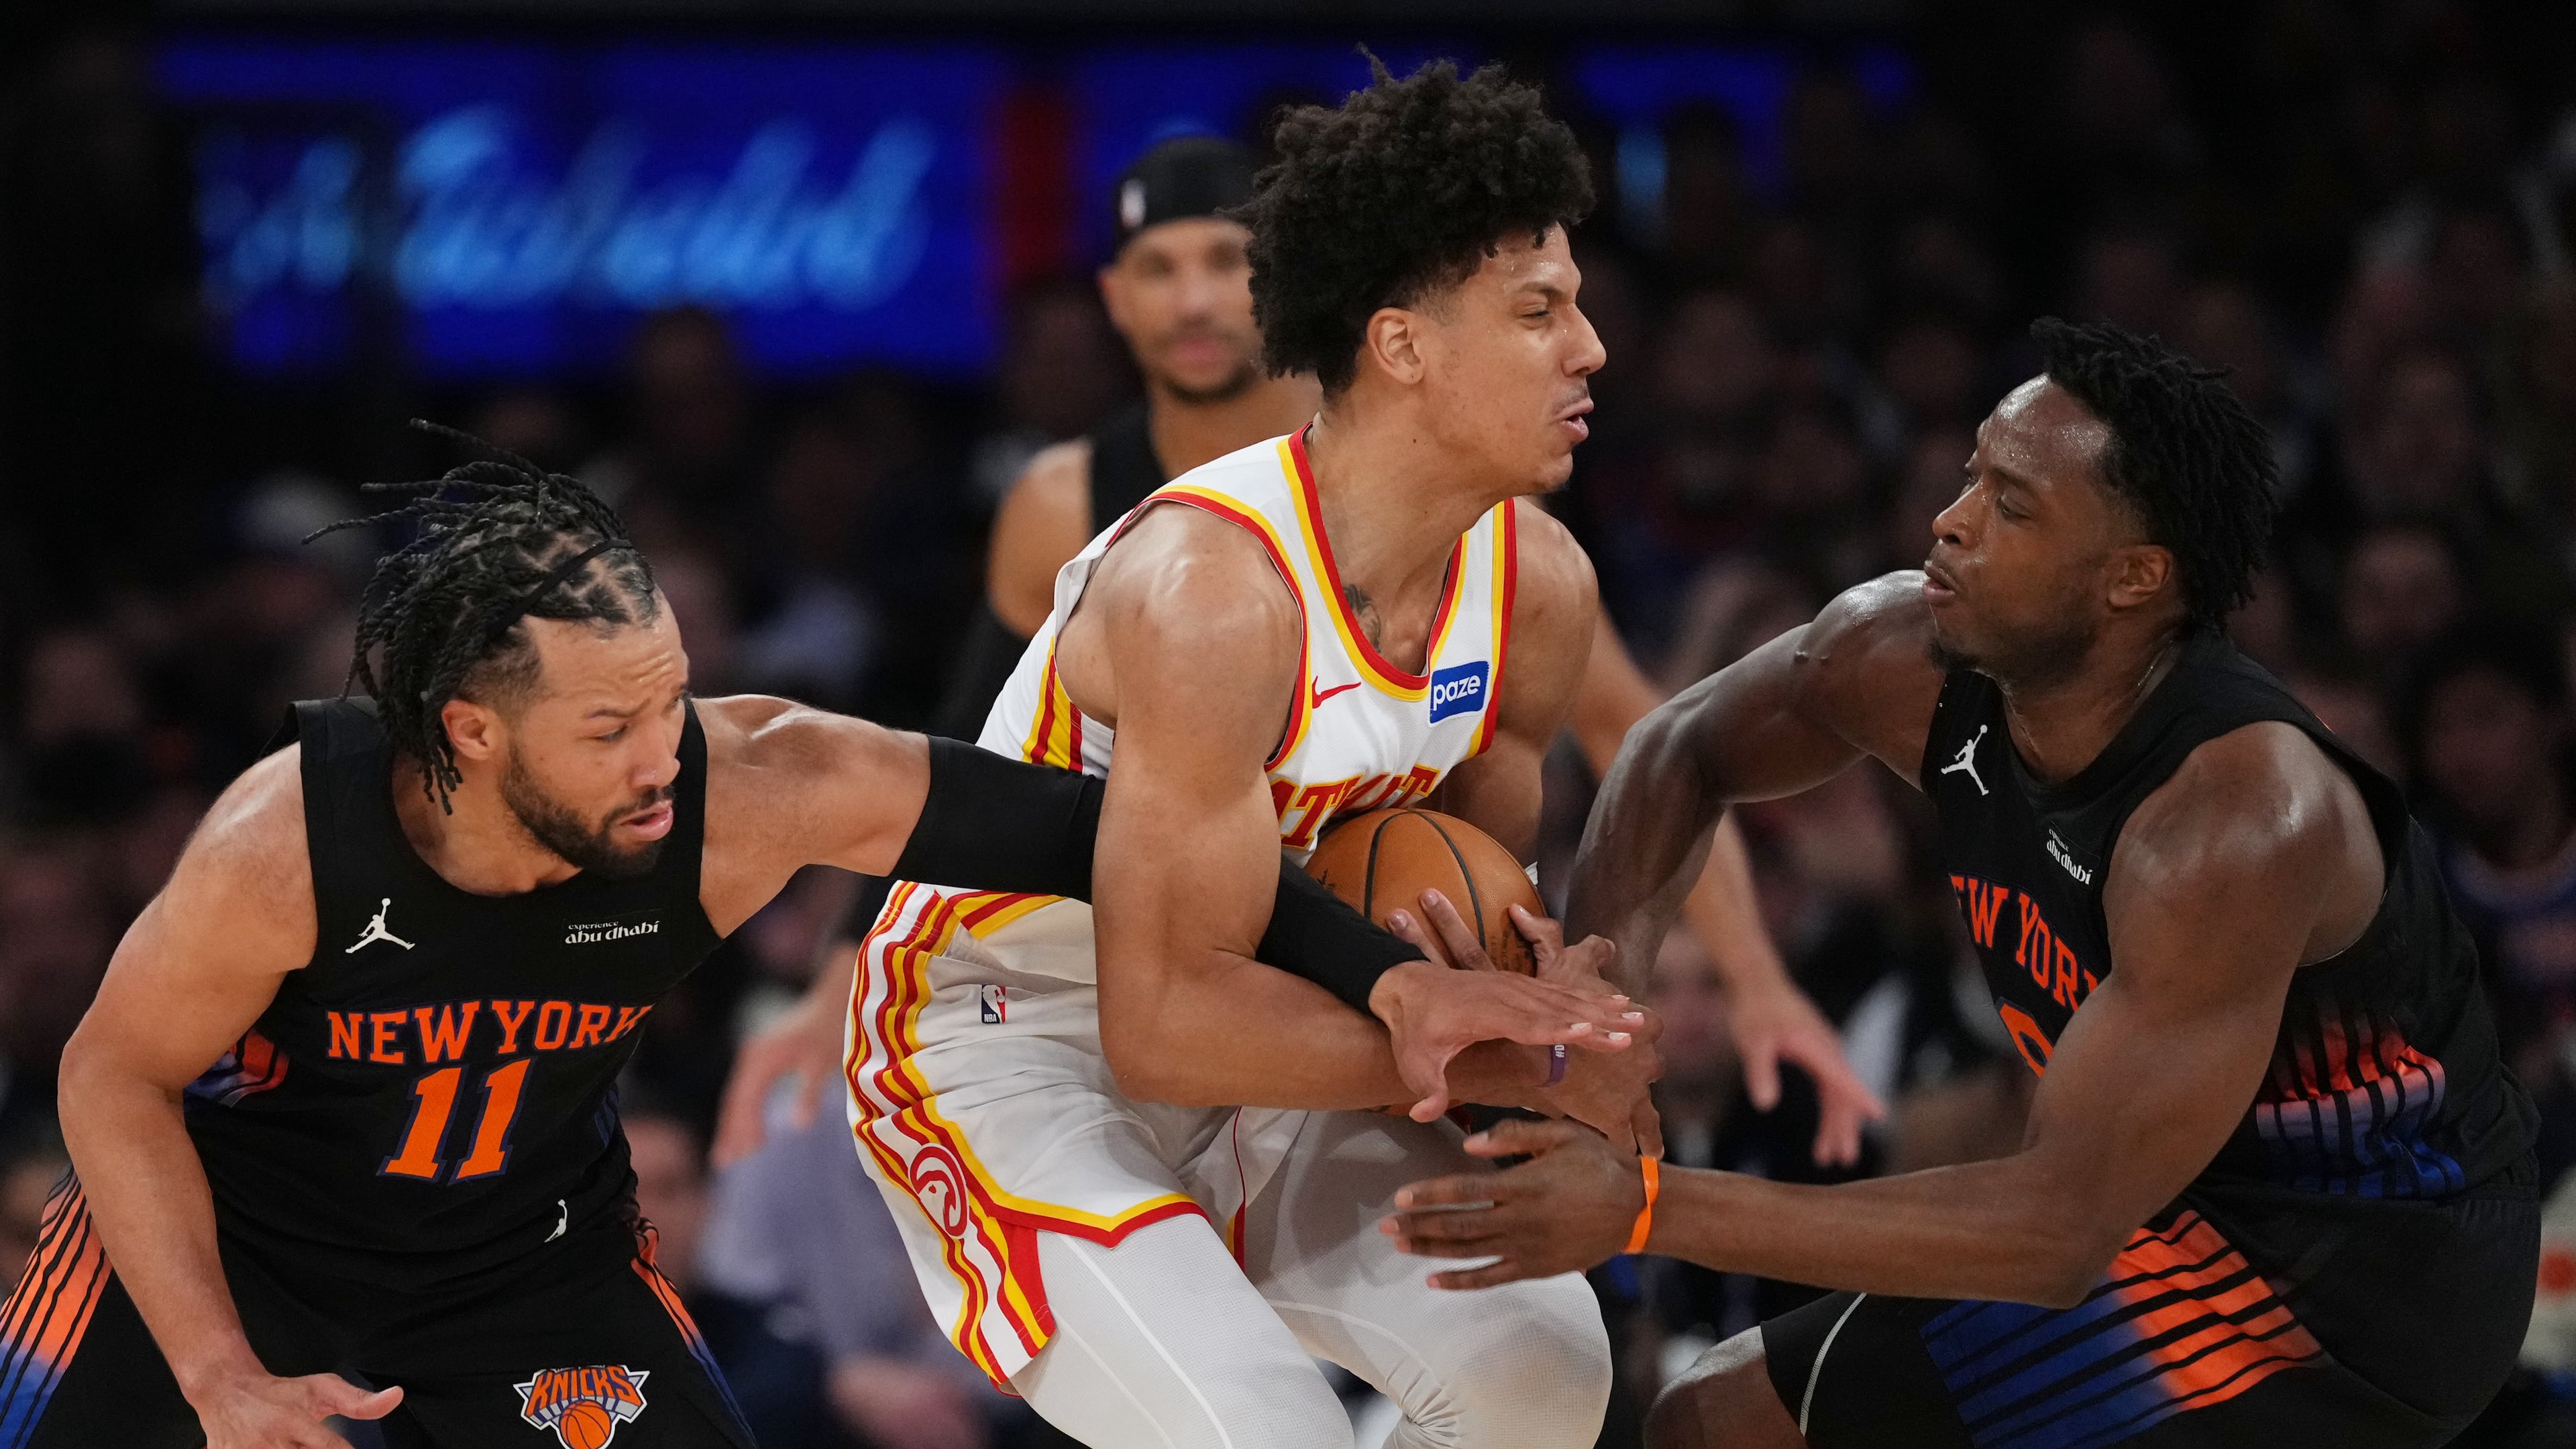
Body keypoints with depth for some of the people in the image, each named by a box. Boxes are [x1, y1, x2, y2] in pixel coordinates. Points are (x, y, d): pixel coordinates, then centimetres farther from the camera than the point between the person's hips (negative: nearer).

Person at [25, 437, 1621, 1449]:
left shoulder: (752, 788, -30)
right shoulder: (292, 839, -33)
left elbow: (1070, 827, -24)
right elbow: (116, 1076, -16)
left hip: (532, 1242, 2)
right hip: (225, 1225, -2)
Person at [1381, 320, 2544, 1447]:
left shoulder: (2241, 818, -34)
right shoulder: (1902, 655, -12)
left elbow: (2063, 1224, -37)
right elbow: (1684, 750, 11)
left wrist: (1646, 1211, -39)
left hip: (2372, 1268, -8)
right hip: (2200, 1198, 8)